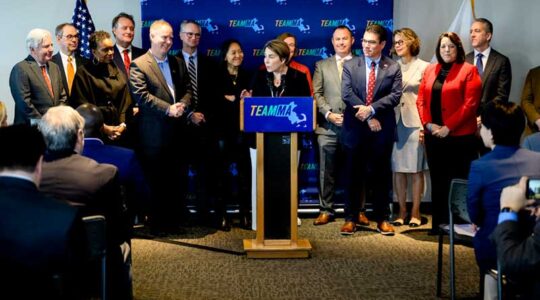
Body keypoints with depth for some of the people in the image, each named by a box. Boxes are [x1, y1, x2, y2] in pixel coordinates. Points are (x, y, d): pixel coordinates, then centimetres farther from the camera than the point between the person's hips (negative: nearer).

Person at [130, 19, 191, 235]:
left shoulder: (178, 63, 15)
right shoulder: (139, 65, -6)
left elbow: (187, 89, 13)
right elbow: (141, 95, -15)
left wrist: (181, 105, -8)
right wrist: (168, 109, -18)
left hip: (177, 129, 6)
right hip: (154, 132, -6)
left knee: (178, 179, 9)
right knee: (156, 180, 2)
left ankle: (174, 221, 21)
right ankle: (157, 224, 13)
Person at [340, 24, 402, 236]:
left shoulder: (393, 68, 4)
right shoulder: (350, 66, 6)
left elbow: (395, 95, -6)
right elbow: (346, 94, -5)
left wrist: (371, 109, -17)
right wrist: (368, 118, -12)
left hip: (382, 129, 0)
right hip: (355, 128, 0)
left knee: (381, 174, 7)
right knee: (353, 174, 5)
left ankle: (382, 219, 15)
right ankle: (350, 218, 13)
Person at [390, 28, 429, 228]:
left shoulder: (423, 67, 1)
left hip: (415, 123, -3)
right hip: (395, 123, 3)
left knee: (416, 170, 1)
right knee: (398, 169, 5)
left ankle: (415, 213, 9)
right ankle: (402, 211, 13)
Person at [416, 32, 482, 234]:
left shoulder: (468, 70, -2)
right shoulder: (430, 71, 15)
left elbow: (470, 104, -10)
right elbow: (421, 100, 11)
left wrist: (448, 127, -15)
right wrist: (429, 124, -5)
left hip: (459, 136, -5)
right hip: (433, 136, 5)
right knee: (437, 181, 8)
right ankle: (438, 223, 15)